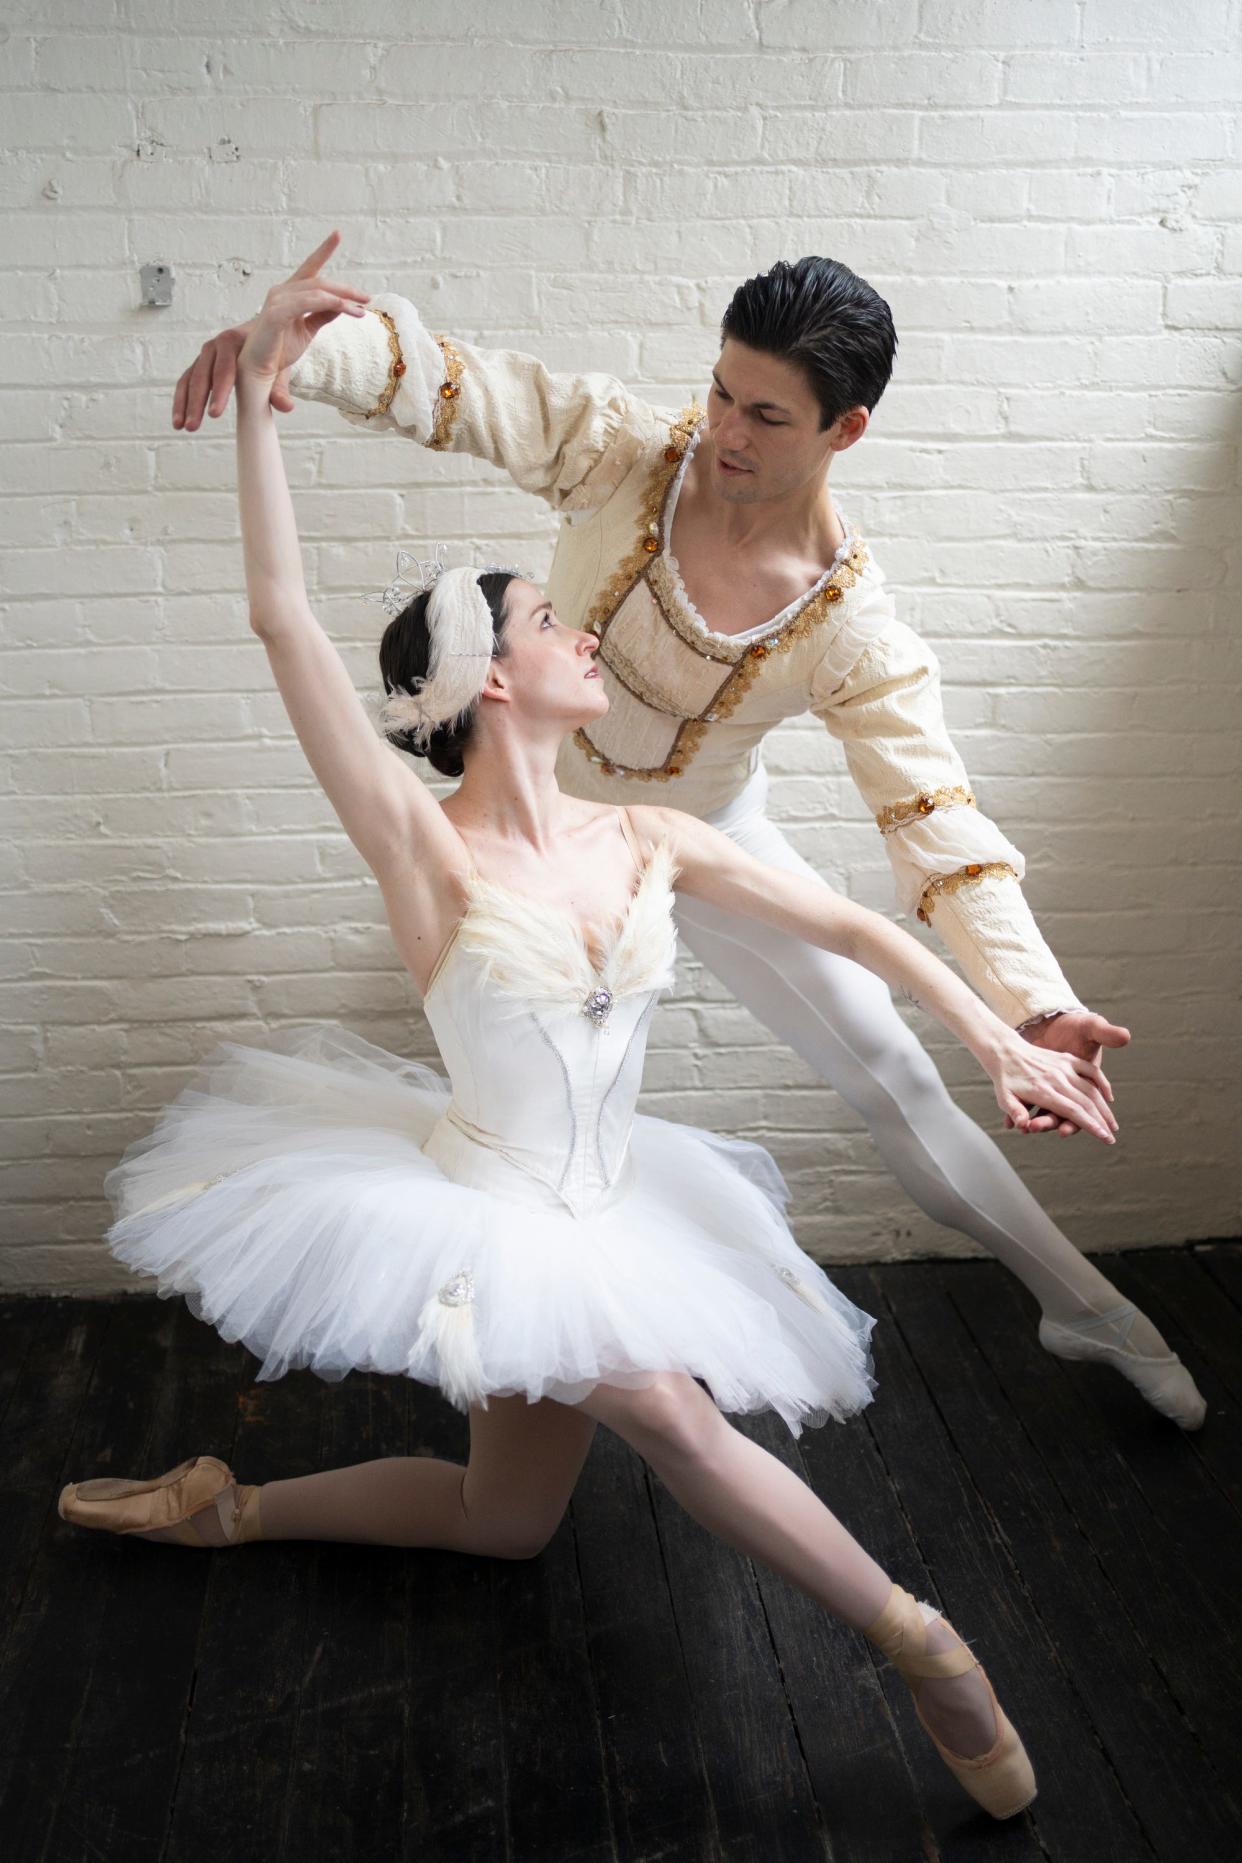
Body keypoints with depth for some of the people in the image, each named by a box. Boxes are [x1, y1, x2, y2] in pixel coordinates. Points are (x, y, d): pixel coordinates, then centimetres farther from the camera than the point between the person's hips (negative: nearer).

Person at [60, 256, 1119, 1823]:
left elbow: (853, 926, -1)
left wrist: (998, 1042, -5)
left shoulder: (645, 841, -6)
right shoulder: (426, 851, -20)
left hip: (597, 1208, 6)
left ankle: (229, 1506, 35)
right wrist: (259, 387, -27)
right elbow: (281, 618, -28)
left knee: (507, 1522, 18)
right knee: (666, 1406, -26)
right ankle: (915, 1644, -3)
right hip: (482, 1209, -6)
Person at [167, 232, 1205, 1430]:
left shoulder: (853, 628, -26)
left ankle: (1085, 1307, 22)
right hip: (552, 835, 1)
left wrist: (1036, 1003, -42)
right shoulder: (627, 451, -22)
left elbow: (938, 825, -30)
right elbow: (443, 381, -26)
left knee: (896, 1081, 3)